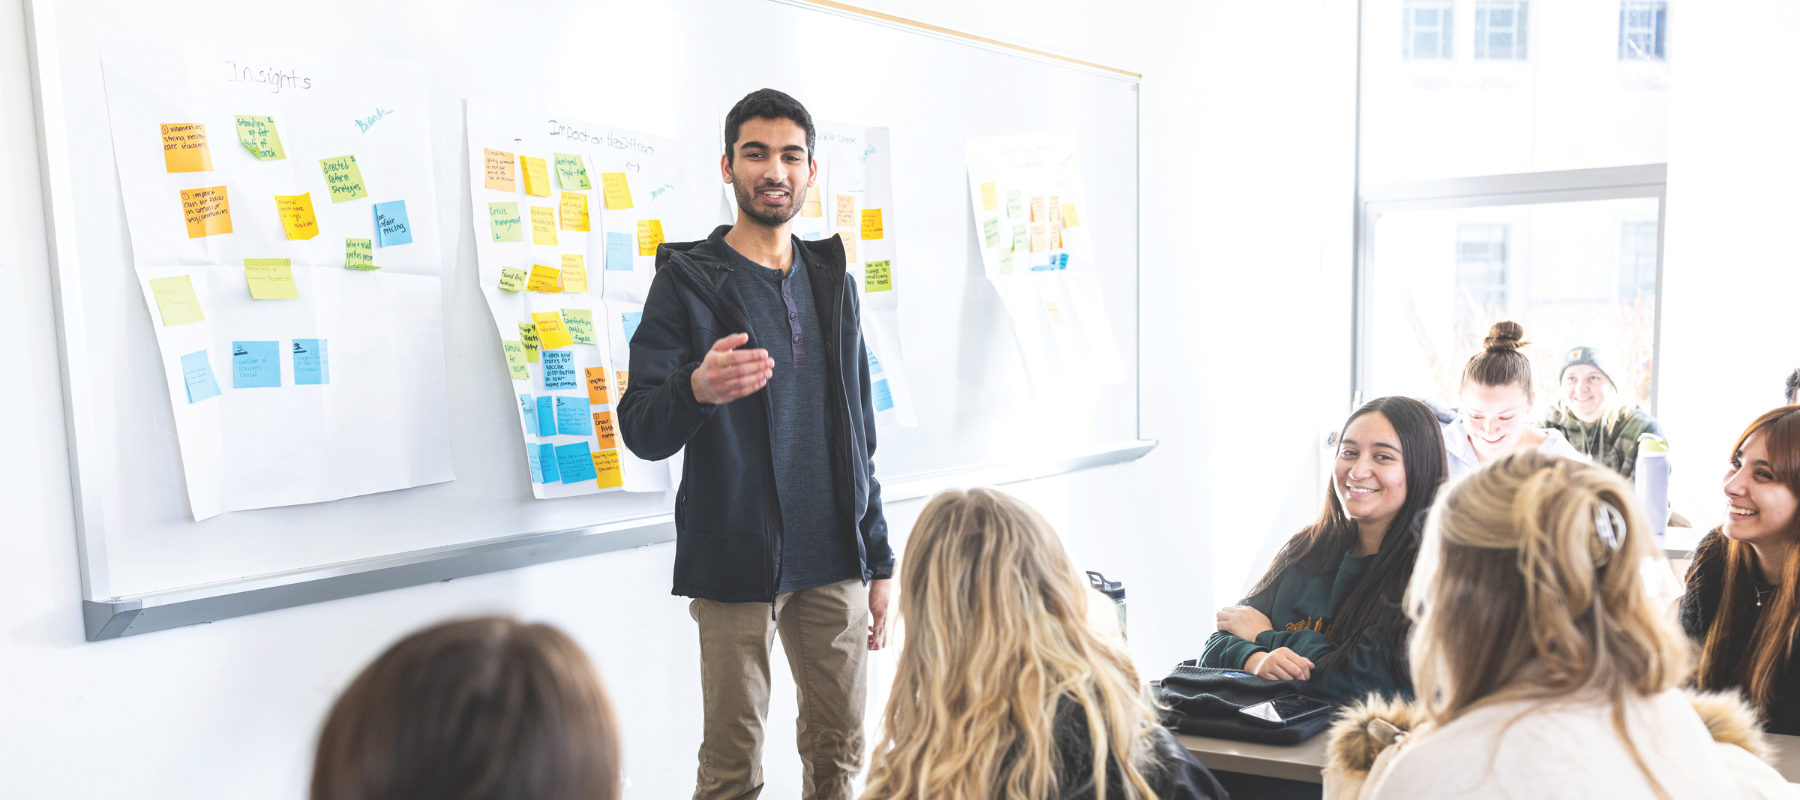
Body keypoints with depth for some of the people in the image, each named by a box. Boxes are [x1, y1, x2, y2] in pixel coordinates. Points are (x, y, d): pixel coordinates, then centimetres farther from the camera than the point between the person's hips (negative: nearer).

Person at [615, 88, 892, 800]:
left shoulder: (831, 280, 13)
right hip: (736, 564, -4)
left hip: (833, 560, 4)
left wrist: (878, 558, 14)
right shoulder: (687, 280, -2)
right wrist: (696, 389, -33)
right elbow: (639, 430, -10)